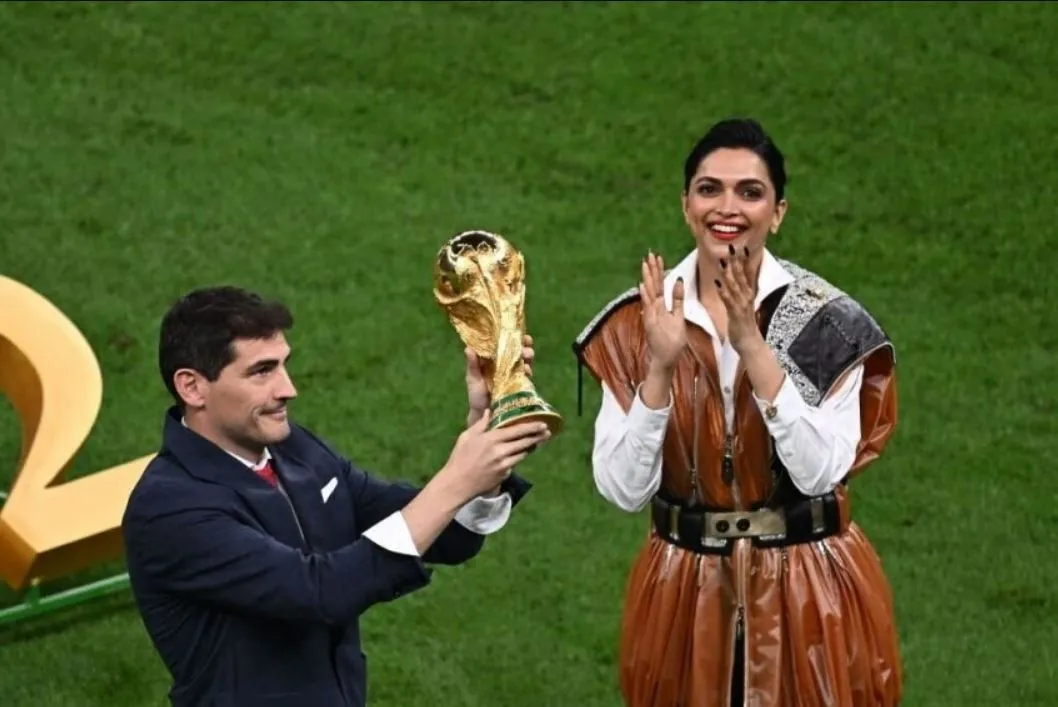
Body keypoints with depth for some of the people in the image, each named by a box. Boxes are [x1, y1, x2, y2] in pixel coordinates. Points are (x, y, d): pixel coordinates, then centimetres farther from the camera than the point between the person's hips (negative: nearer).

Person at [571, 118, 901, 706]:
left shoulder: (827, 320, -9)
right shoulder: (641, 321, -5)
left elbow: (820, 472, -19)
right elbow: (623, 490, -10)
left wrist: (753, 348, -25)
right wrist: (660, 367, -23)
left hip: (810, 591, -1)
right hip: (685, 594, 1)